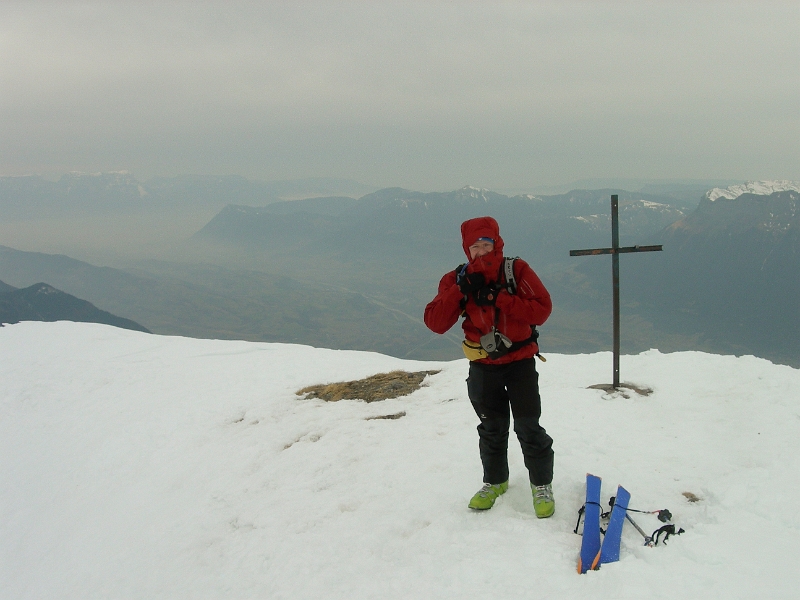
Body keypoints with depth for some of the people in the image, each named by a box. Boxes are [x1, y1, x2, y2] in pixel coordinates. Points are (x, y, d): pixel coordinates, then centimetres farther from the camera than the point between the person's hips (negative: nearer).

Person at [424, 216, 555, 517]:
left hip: (520, 360, -2)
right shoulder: (457, 279, -4)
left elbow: (542, 309, -19)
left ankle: (542, 485, 19)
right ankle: (495, 481, 36)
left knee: (528, 427, -1)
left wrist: (498, 298, -25)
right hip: (483, 366, 2)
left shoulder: (517, 270, -10)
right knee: (491, 428, 15)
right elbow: (435, 323, -13)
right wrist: (460, 290, -24)